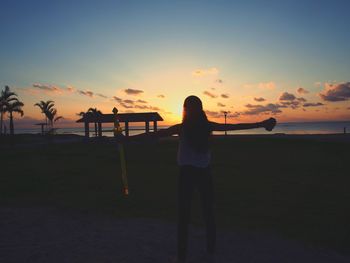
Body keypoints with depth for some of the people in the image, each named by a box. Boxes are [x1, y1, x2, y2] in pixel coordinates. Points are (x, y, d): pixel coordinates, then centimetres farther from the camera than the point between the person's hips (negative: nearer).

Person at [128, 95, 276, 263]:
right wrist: (261, 124, 13)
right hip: (204, 172, 3)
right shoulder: (208, 126, -1)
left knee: (183, 215, 5)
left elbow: (153, 135, -7)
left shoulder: (181, 128, -8)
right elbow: (236, 127, 4)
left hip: (187, 173, -3)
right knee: (208, 212, 13)